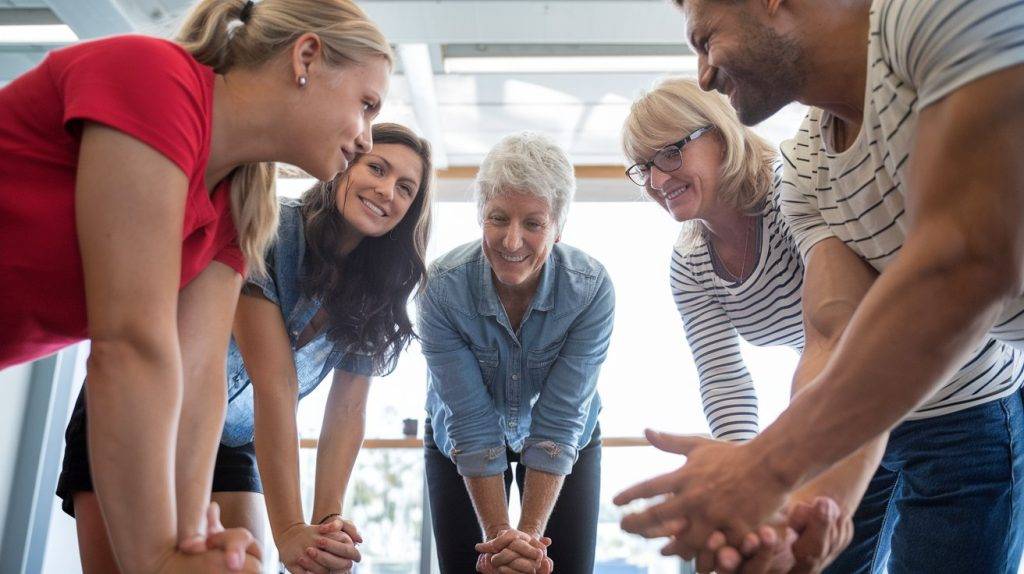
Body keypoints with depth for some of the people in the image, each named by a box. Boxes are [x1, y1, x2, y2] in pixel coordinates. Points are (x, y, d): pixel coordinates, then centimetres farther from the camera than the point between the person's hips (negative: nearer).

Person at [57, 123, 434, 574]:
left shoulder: (373, 293, -6)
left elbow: (347, 410, -11)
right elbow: (275, 382, -31)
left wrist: (328, 521, -26)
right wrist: (290, 530, -34)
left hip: (232, 443, 5)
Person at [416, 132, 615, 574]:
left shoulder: (592, 289, -27)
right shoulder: (443, 289, -28)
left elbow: (559, 421, -27)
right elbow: (471, 422, -26)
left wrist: (530, 536, -32)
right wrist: (500, 537, -29)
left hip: (568, 444, 0)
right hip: (457, 442, 0)